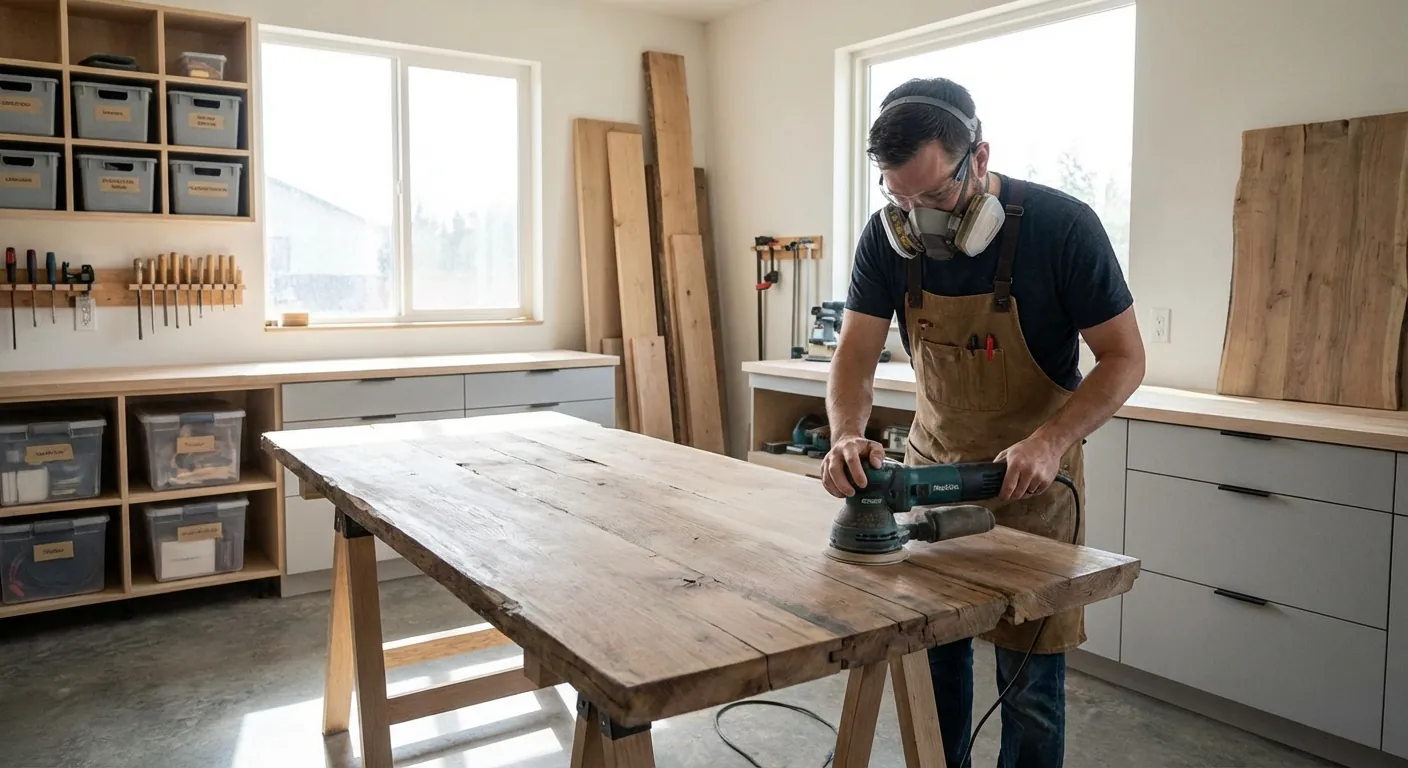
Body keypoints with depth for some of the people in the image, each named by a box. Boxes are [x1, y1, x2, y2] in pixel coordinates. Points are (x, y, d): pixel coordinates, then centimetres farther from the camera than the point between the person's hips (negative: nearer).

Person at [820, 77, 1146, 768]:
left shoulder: (1063, 227, -20)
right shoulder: (888, 238, -11)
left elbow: (1125, 358, -15)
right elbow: (856, 356, -12)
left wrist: (1050, 441, -31)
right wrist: (846, 436, -32)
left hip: (1032, 476, -3)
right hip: (932, 462, 3)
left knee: (1030, 679, 4)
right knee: (933, 655, 14)